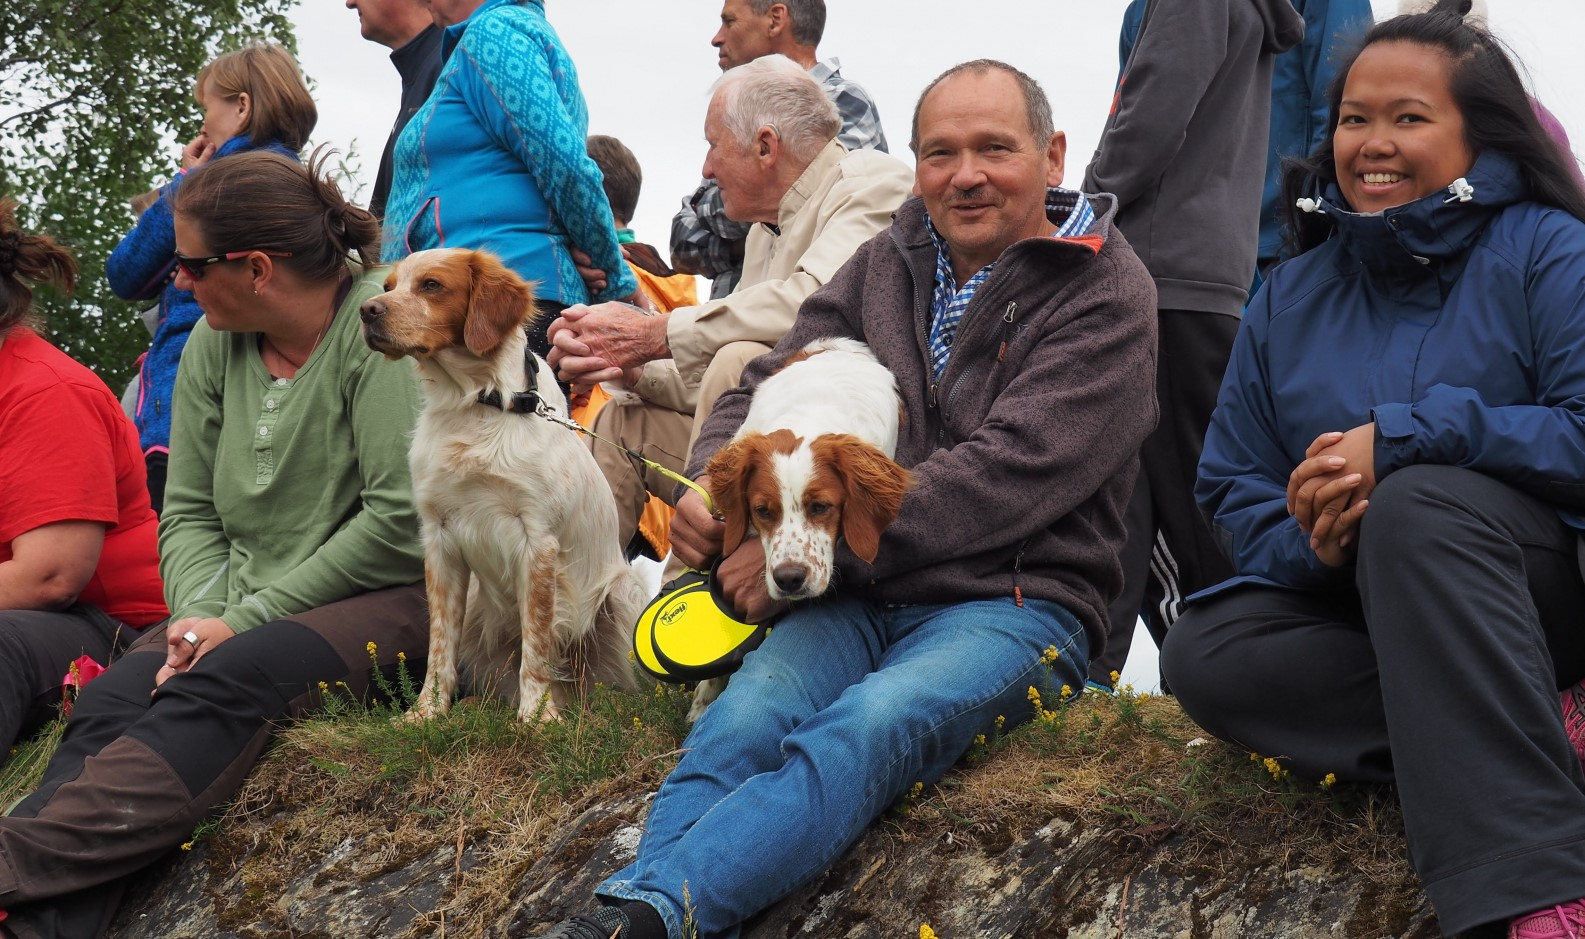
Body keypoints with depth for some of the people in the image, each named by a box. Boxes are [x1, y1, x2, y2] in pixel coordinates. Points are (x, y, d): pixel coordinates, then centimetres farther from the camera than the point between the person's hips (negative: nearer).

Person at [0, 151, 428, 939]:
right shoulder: (213, 343, 10)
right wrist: (202, 613, -10)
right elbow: (189, 515, 13)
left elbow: (402, 522, -16)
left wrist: (247, 621, -14)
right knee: (109, 701, -24)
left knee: (225, 688, -34)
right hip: (241, 612, 6)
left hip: (389, 597, -6)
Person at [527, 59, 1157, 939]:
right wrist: (708, 485, -7)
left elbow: (1007, 474, -14)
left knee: (865, 730, -35)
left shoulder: (1105, 295, -1)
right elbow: (767, 388, 19)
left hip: (1013, 603, -5)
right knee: (741, 719, -28)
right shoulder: (889, 262, 17)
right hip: (861, 599, 5)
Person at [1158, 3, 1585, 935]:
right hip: (1354, 611, 5)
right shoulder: (1294, 296, 13)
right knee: (1204, 653, -24)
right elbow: (1236, 493, 10)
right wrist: (1308, 545, -14)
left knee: (1416, 503, -36)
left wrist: (1404, 439, -24)